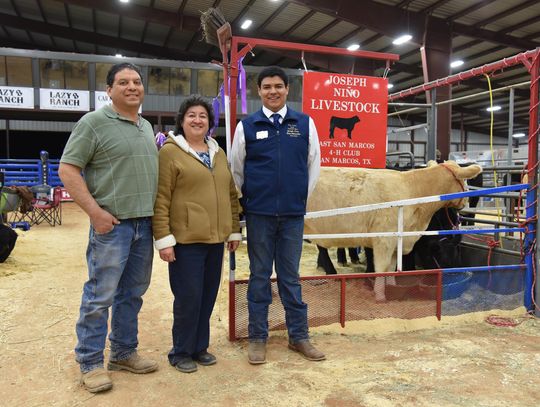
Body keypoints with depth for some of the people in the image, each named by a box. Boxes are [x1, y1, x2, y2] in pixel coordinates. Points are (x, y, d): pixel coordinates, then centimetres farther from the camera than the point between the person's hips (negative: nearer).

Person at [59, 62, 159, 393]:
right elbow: (67, 170, -9)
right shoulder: (94, 122, -6)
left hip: (145, 223, 7)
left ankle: (124, 353, 28)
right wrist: (95, 211, -15)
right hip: (112, 224, -7)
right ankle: (91, 363, 17)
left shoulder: (147, 127, 15)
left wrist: (156, 212, 12)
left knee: (132, 293, 14)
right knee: (100, 296, 1)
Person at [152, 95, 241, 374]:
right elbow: (160, 200, -9)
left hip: (215, 239, 6)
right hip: (186, 240, -6)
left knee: (208, 296, 12)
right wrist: (164, 238, -14)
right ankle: (181, 352, 20)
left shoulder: (218, 153, 15)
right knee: (188, 297, 1)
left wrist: (234, 230, 15)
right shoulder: (170, 152, -4)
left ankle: (200, 347, 29)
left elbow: (231, 194, 18)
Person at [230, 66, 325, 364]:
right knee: (259, 276, 8)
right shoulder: (246, 126, 3)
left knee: (290, 277, 9)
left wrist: (301, 197, 11)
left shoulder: (305, 124, 5)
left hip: (293, 214, 1)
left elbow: (314, 164, 11)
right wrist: (248, 200, 10)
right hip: (258, 214, 0)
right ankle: (257, 337, 20)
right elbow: (235, 169, 9)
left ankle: (299, 336, 22)